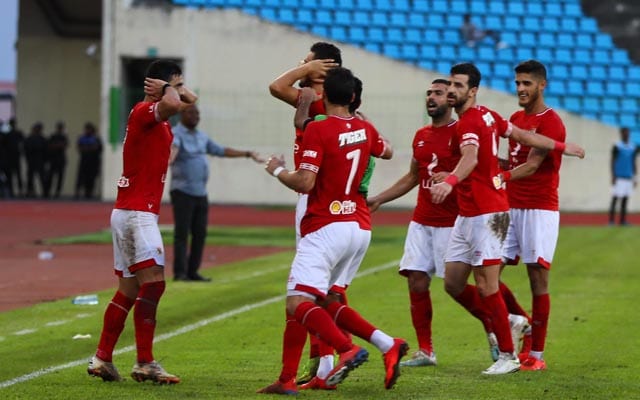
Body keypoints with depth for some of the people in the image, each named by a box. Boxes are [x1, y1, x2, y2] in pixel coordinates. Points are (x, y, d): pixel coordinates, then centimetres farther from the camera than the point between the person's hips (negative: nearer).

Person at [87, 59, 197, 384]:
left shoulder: (157, 115, 17)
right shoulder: (143, 111, -13)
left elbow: (189, 100, 33)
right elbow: (172, 104, -34)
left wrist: (174, 87, 14)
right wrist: (166, 87, -14)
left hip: (127, 213, 10)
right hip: (137, 212, -10)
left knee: (129, 289, 12)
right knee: (153, 283, -14)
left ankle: (102, 358, 14)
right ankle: (144, 363, -16)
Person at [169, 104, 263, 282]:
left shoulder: (201, 136, 16)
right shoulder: (175, 134, -9)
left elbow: (221, 151, 25)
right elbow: (174, 147, -33)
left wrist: (248, 154, 23)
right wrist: (170, 160, -56)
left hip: (200, 194, 7)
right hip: (182, 192, -7)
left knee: (200, 234, 4)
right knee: (182, 233, -8)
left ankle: (192, 272, 8)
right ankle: (180, 273, -9)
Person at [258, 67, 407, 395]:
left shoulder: (318, 130, -11)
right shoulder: (365, 129, 10)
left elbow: (304, 182, -17)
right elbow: (387, 152, 33)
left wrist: (277, 171, 1)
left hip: (327, 227, -8)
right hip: (361, 228, 8)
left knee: (298, 303, -13)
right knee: (323, 303, 16)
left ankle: (348, 350, -36)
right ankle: (387, 345, -1)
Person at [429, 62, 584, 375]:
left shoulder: (468, 123, -15)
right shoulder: (487, 116, 13)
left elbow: (470, 158, -35)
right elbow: (523, 136, 22)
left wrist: (450, 181, -55)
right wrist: (561, 147, 35)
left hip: (485, 214, -9)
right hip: (467, 215, 9)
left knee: (486, 287, -6)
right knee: (453, 283, 9)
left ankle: (507, 355, 2)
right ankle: (502, 324, 24)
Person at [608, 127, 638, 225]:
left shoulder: (634, 147, 11)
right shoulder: (617, 147, -4)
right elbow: (612, 162, -4)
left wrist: (634, 177, 16)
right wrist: (613, 177, -10)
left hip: (628, 177, 5)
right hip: (618, 177, -5)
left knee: (625, 199, 4)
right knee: (615, 198, -9)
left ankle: (623, 220, 8)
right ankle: (611, 220, -7)